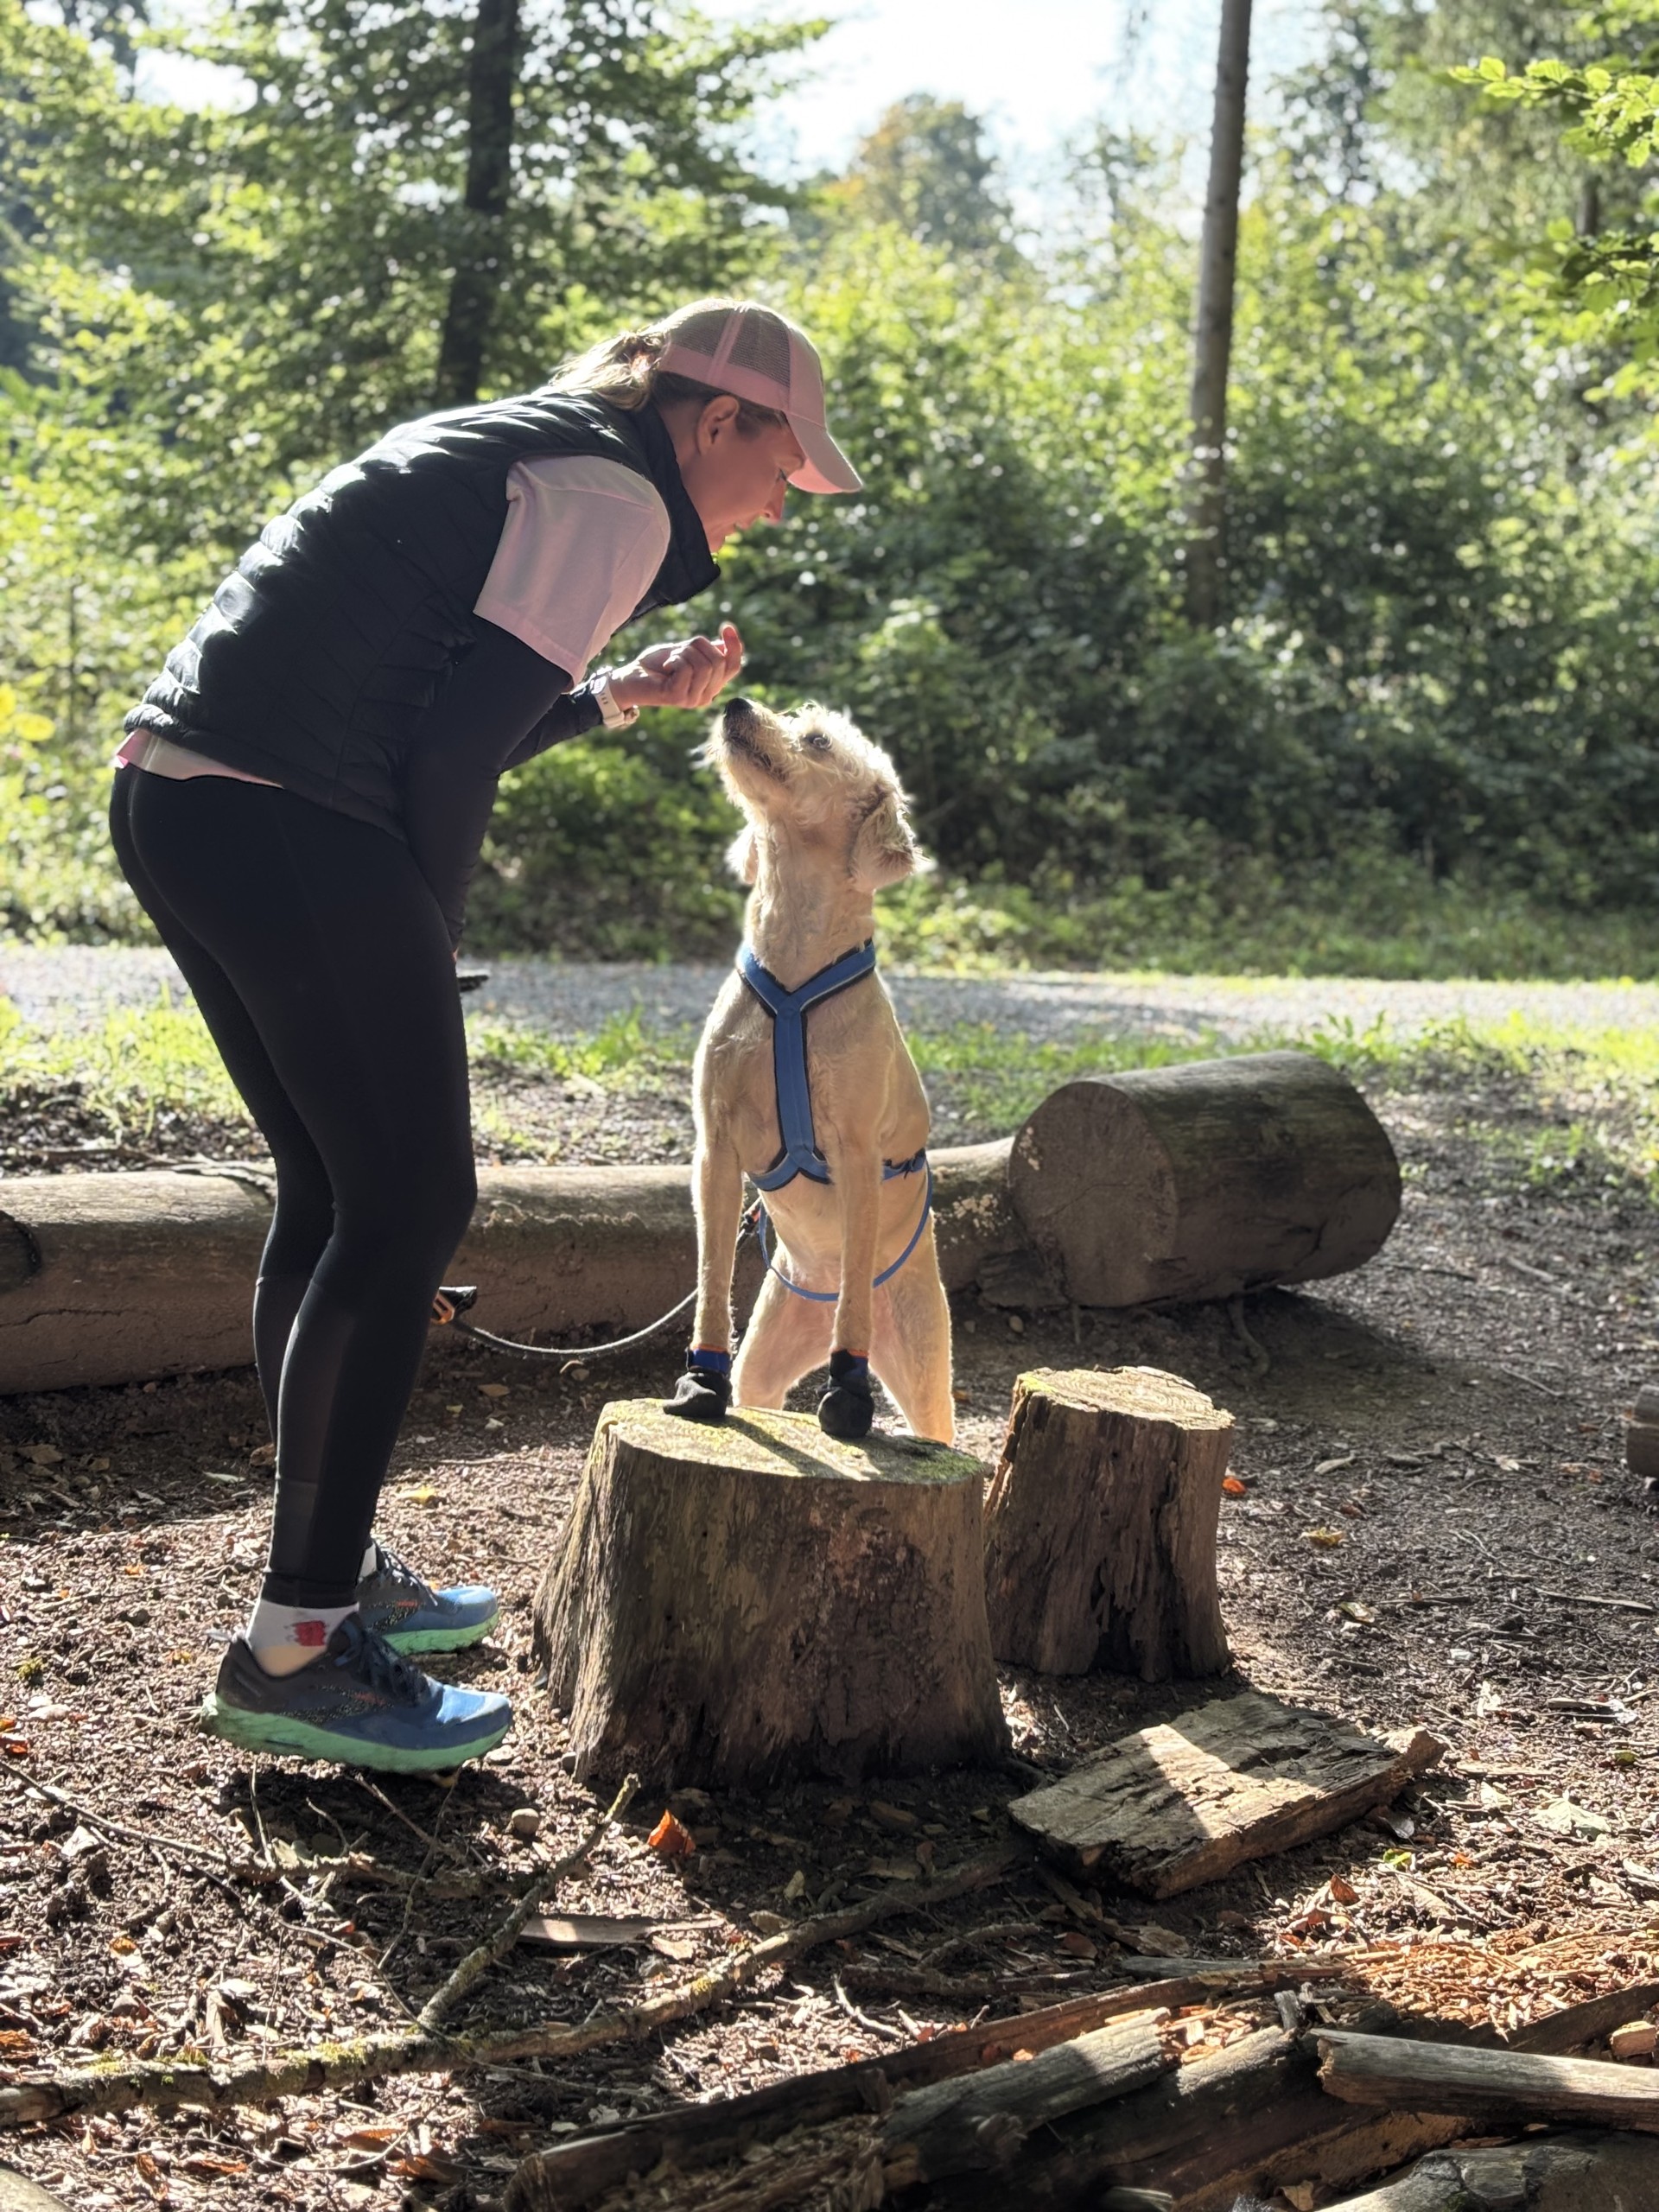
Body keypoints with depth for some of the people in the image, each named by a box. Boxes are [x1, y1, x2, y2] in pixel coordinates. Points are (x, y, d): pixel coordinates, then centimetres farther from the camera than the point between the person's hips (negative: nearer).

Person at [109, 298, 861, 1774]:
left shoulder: (509, 448, 25)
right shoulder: (609, 499, -5)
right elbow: (457, 743, -13)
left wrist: (620, 695, 29)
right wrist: (428, 935, -2)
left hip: (176, 795, 10)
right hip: (288, 826, -10)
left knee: (335, 1193, 17)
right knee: (408, 1206, -5)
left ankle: (329, 1570, 28)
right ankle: (294, 1650, -2)